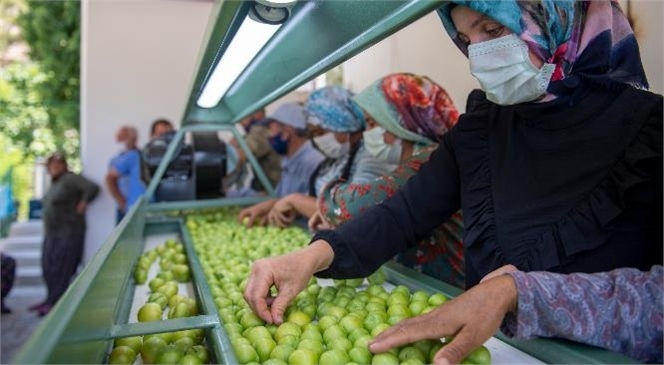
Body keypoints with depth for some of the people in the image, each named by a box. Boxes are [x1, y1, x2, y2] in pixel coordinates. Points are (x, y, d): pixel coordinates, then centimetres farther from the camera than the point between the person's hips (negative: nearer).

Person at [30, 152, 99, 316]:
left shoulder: (71, 179, -12)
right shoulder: (54, 182, 15)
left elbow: (93, 188, -24)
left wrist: (82, 204, -15)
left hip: (68, 233, -9)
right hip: (51, 233, 9)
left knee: (60, 269, -3)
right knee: (48, 267, 13)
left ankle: (55, 303, 5)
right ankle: (51, 300, 25)